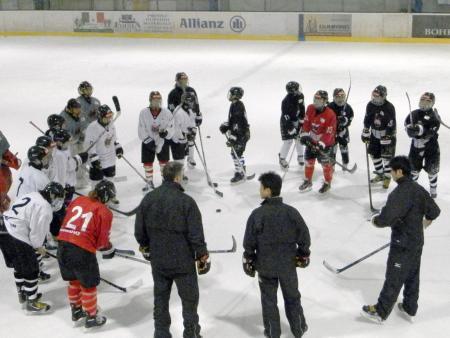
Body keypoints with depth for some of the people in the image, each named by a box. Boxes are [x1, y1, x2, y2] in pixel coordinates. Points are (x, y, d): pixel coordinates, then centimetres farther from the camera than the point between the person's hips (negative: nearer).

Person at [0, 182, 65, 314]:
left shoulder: (32, 196, 15)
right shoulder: (44, 207, -14)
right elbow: (37, 230, -14)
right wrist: (38, 246, 5)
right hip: (17, 239, -10)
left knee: (19, 266, 26)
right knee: (31, 270, 2)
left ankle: (22, 294, 41)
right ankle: (31, 303, 11)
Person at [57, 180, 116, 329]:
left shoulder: (77, 200, 14)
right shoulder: (104, 212, -1)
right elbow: (102, 240, -1)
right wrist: (108, 250, 20)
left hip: (63, 245, 6)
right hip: (82, 251, -6)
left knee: (74, 280, 26)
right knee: (89, 284, 13)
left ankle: (76, 311, 42)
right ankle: (91, 317, 25)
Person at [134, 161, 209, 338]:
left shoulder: (148, 198, -6)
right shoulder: (186, 202, -20)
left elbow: (139, 231, 2)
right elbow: (196, 235, -16)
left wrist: (146, 248, 20)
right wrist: (203, 257, -2)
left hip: (158, 261, 4)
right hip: (183, 262, -4)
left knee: (160, 299, 18)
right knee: (189, 298, 14)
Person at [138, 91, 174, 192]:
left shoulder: (166, 113, -11)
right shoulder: (144, 113, -13)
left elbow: (171, 127, -7)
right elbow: (141, 131, -11)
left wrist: (165, 132, -29)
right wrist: (149, 141, -19)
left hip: (162, 141, 0)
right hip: (147, 142, 0)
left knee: (164, 162, 11)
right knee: (147, 163, 7)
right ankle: (149, 182, 25)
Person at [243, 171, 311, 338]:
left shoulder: (257, 214, -19)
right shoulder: (291, 212, -13)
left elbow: (249, 243, -11)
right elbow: (304, 237, -5)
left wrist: (248, 261, 4)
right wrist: (303, 255, 12)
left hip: (265, 266, -2)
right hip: (288, 264, 2)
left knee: (269, 299, 15)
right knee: (292, 296, 20)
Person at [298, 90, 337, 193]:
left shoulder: (330, 115, -25)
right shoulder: (310, 109, -7)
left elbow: (329, 132, -25)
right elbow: (306, 123, 2)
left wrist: (321, 144, -29)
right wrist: (304, 135, -9)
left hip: (325, 142, -5)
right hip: (312, 140, 6)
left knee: (326, 163, 0)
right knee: (309, 160, 12)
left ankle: (327, 183, 20)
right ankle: (308, 181, 30)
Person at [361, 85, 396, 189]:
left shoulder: (389, 107, -24)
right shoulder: (370, 105, -5)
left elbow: (391, 125, -23)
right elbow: (367, 119, 6)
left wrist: (386, 138, -23)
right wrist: (365, 133, 4)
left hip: (388, 135, -6)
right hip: (375, 134, 6)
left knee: (387, 156, -4)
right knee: (374, 154, 11)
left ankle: (387, 177, 14)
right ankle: (380, 174, 29)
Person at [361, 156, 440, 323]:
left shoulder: (400, 193, -25)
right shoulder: (419, 189, 2)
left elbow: (386, 218, -29)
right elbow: (434, 211, 13)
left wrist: (376, 220, -7)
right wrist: (425, 221, 34)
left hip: (402, 244, -8)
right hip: (417, 241, 9)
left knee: (393, 279, 2)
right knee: (412, 276, 20)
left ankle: (380, 312, 12)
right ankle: (409, 308, 34)